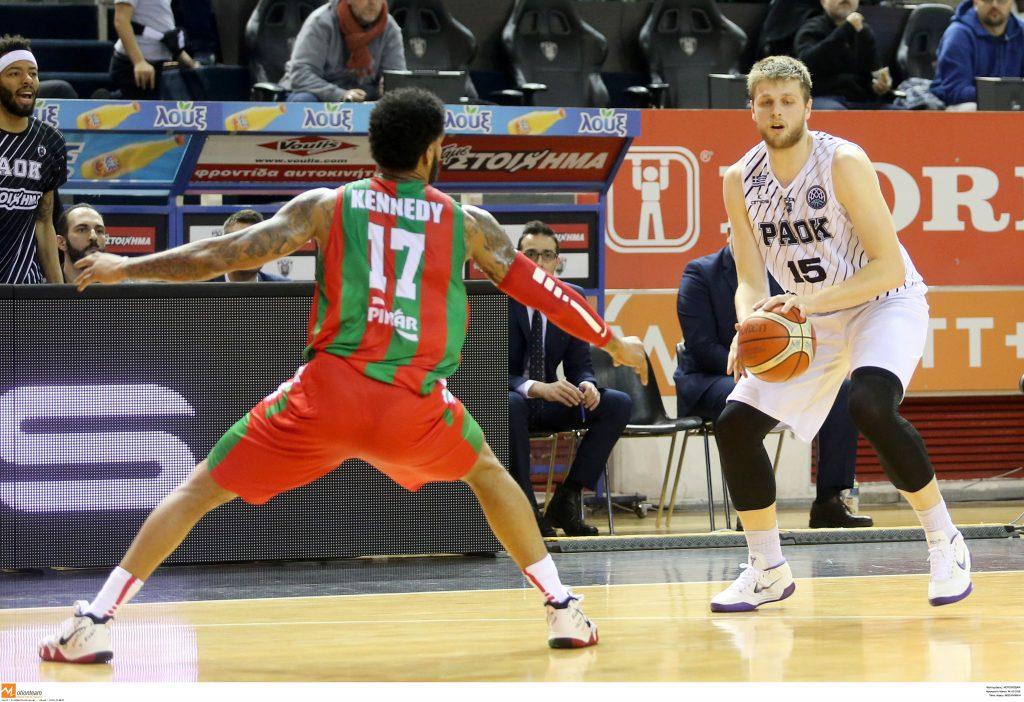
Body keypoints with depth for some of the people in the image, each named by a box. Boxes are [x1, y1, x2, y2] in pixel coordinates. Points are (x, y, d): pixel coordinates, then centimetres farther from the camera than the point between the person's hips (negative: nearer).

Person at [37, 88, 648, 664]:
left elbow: (226, 254, 6)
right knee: (488, 472, 30)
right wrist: (615, 342, 31)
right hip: (415, 406, 1)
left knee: (201, 489, 9)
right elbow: (538, 289, 17)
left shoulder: (327, 206, 8)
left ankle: (94, 623, -1)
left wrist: (125, 267, 17)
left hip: (329, 393, -1)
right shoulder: (467, 222, 9)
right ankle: (564, 610, 25)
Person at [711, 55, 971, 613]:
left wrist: (810, 300, -36)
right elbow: (751, 280, -3)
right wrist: (748, 326, -26)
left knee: (870, 404, -34)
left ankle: (945, 544, -17)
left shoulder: (842, 162, -22)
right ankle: (768, 572, 13)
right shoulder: (741, 180, -5)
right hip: (813, 318, 6)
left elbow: (890, 268, -24)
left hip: (887, 303, -6)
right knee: (734, 424, -3)